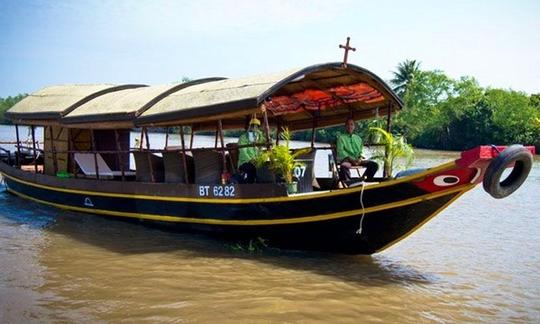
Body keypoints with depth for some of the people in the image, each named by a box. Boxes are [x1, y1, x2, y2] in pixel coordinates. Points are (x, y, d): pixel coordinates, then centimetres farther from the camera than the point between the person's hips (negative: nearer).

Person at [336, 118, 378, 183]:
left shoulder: (358, 138, 23)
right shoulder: (341, 137, 9)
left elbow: (360, 151, 19)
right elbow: (340, 151, -3)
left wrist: (360, 158, -6)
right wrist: (350, 159, -16)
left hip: (358, 160, 5)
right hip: (346, 159, -5)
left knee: (374, 164, -17)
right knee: (344, 166, -42)